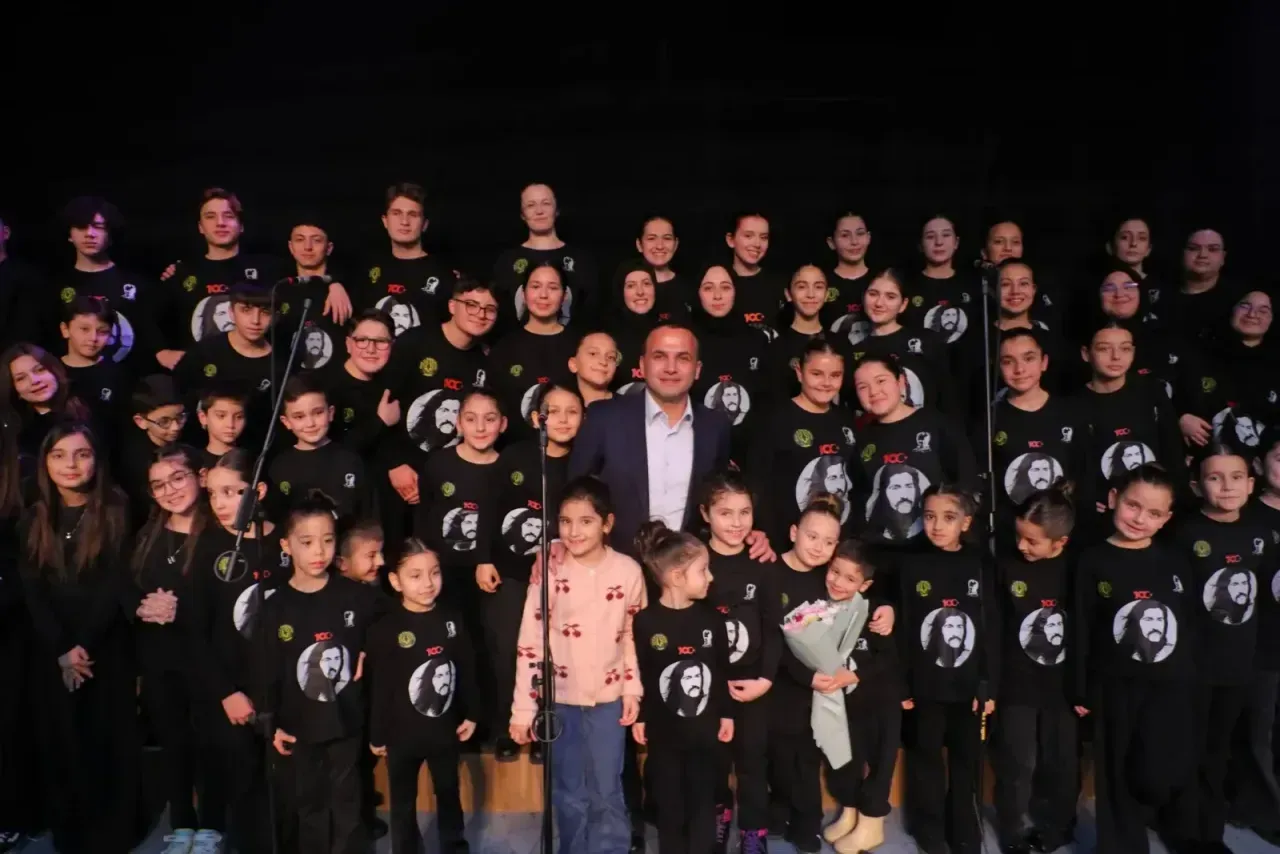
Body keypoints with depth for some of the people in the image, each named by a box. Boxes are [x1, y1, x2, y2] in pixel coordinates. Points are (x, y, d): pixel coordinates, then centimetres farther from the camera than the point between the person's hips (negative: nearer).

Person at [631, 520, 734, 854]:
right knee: (669, 806, 12)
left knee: (703, 804, 11)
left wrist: (726, 714, 7)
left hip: (704, 729, 2)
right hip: (663, 732, -2)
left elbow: (722, 670, 5)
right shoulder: (645, 621, -13)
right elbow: (635, 673, -8)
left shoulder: (711, 620, -3)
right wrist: (638, 717, -4)